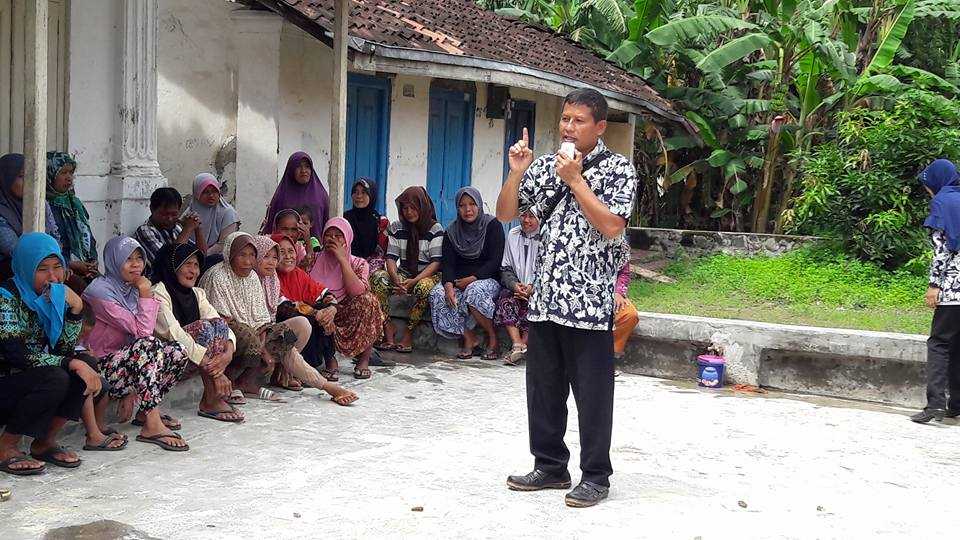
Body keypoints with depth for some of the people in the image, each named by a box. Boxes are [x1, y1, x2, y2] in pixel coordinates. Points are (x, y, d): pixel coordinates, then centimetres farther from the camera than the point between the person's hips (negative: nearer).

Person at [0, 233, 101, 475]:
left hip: (31, 383, 7)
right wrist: (73, 364, -27)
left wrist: (75, 309, -16)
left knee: (87, 365, -13)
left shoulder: (51, 298, 5)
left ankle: (45, 442, -2)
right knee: (55, 379, -30)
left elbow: (63, 350, -3)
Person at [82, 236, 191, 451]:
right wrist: (146, 295, -13)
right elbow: (142, 331, -22)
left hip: (128, 359, 8)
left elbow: (145, 330, 2)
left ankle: (147, 411, 4)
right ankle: (152, 425, -33)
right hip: (100, 366, -8)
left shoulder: (132, 288, 8)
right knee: (147, 345, -32)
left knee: (177, 353, -7)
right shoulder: (101, 291, -18)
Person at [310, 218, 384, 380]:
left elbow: (359, 292, -16)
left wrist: (342, 259, -14)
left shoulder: (358, 264, 5)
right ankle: (331, 360, -16)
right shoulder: (316, 261, 8)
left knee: (368, 301, -27)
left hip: (352, 322, 0)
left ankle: (364, 359, -13)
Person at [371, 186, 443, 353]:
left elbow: (436, 262, -11)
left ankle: (408, 333, -22)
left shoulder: (435, 229, -4)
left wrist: (414, 281, -24)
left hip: (428, 275, -3)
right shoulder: (397, 227, 8)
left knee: (425, 287, -39)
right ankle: (388, 328, -19)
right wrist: (395, 279, -22)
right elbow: (391, 258, 1)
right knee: (377, 278, -26)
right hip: (403, 274, 4)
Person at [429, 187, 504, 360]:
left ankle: (492, 338, -17)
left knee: (474, 291, -37)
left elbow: (495, 262, -9)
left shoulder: (492, 225, -1)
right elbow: (447, 262, 0)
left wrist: (471, 279, -19)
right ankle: (470, 339, -18)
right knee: (437, 294, -25)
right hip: (458, 280, 4)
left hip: (487, 279, -4)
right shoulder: (452, 231, 10)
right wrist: (449, 285, -20)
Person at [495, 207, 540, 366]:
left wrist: (533, 287, -21)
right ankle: (518, 345, -37)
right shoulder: (513, 235, 12)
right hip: (516, 287, 3)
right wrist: (514, 284, -10)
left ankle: (522, 343, -28)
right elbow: (505, 268, 10)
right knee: (505, 297, -27)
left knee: (532, 302, -33)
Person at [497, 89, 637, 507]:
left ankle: (596, 476, 13)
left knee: (592, 391, 1)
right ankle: (550, 466, 26)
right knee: (543, 386, 12)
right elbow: (504, 214, 12)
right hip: (545, 296, 6)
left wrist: (575, 179, -14)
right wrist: (517, 172, -3)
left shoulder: (618, 169, -3)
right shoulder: (545, 166, 12)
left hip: (590, 300, -6)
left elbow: (612, 225, -16)